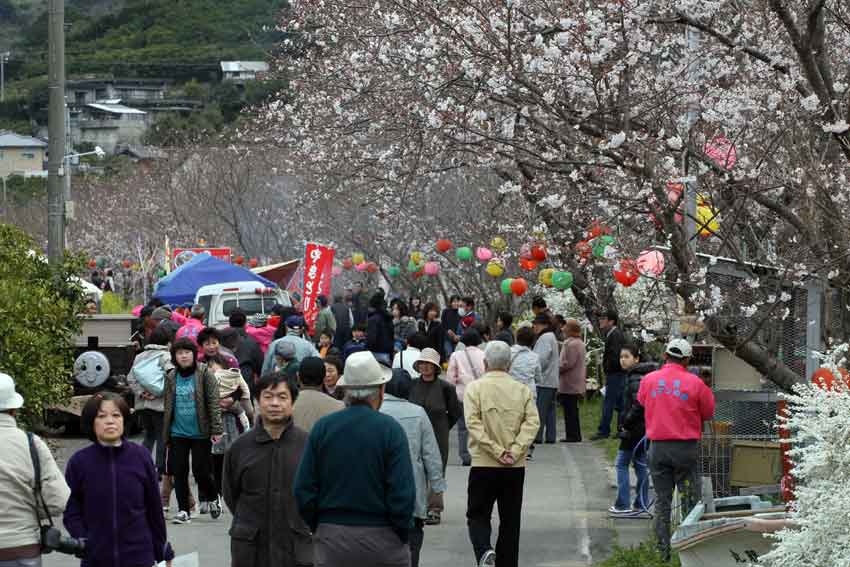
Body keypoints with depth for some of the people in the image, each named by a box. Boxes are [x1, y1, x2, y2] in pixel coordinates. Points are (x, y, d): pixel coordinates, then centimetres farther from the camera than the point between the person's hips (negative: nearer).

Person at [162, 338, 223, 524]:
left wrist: (216, 429, -12)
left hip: (200, 432, -4)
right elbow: (168, 407, 12)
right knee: (179, 472, 2)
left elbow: (213, 402, -6)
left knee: (201, 470, -2)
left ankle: (212, 499, 25)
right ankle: (183, 510, 12)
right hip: (178, 432, 4)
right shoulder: (171, 378, 7)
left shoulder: (205, 374, -4)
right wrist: (166, 435, 12)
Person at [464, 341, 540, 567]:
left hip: (483, 464, -2)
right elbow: (532, 422, -6)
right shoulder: (522, 390, 5)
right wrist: (514, 452, -11)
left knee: (478, 514, 7)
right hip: (516, 467, 2)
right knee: (510, 520, 11)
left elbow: (474, 423, -13)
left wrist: (498, 452, -13)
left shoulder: (475, 388, -2)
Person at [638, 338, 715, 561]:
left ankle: (664, 551, 11)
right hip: (687, 448, -2)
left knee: (662, 501, 11)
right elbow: (708, 413, 2)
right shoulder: (695, 383, -9)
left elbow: (641, 402, 16)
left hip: (658, 448, 2)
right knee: (690, 501, 6)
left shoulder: (648, 380, -2)